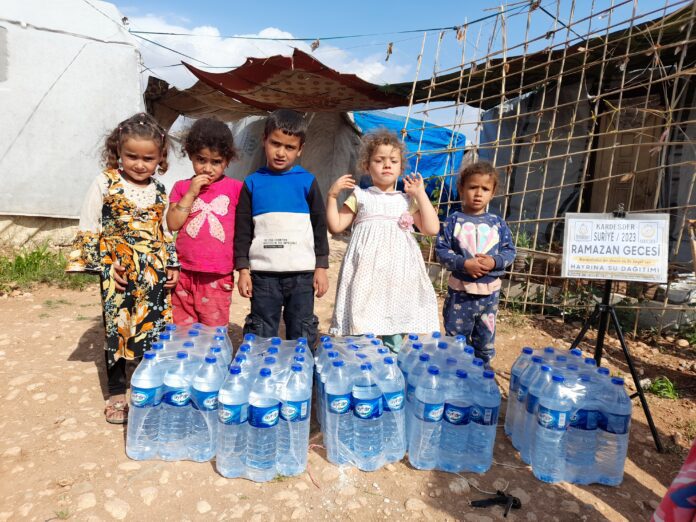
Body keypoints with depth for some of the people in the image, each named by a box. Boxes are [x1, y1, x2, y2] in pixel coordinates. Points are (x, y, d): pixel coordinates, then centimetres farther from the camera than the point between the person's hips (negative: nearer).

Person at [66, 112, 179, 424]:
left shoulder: (159, 191, 7)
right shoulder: (105, 183, -4)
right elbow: (88, 228, -3)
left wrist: (172, 265, 5)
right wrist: (104, 264, -9)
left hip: (155, 272, 3)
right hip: (118, 272, -3)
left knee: (155, 328, 8)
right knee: (117, 328, 6)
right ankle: (116, 394, 22)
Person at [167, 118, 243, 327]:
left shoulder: (235, 188, 2)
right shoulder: (181, 187, 8)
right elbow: (172, 224, -3)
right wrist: (191, 193, -8)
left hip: (218, 277, -2)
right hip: (184, 273, 2)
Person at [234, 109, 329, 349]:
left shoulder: (307, 182, 1)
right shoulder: (252, 183, 2)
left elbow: (320, 226, 4)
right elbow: (242, 229, 4)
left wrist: (321, 267, 1)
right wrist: (243, 269, 0)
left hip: (302, 272, 0)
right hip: (263, 273, 0)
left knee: (302, 336, 12)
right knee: (262, 335, 12)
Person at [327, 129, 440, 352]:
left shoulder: (408, 201, 14)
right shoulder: (360, 196, 10)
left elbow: (432, 229, 4)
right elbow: (336, 226, 8)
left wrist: (421, 195, 5)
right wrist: (332, 195, 0)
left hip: (398, 275, 2)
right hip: (366, 273, -1)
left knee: (395, 318, 6)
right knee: (363, 319, -1)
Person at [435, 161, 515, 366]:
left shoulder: (498, 223, 2)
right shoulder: (454, 221, -6)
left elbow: (509, 251, 4)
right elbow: (441, 250, -10)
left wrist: (495, 262, -16)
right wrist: (464, 263, -22)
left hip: (490, 291, 3)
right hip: (460, 290, -2)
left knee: (486, 338, 18)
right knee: (455, 337, 11)